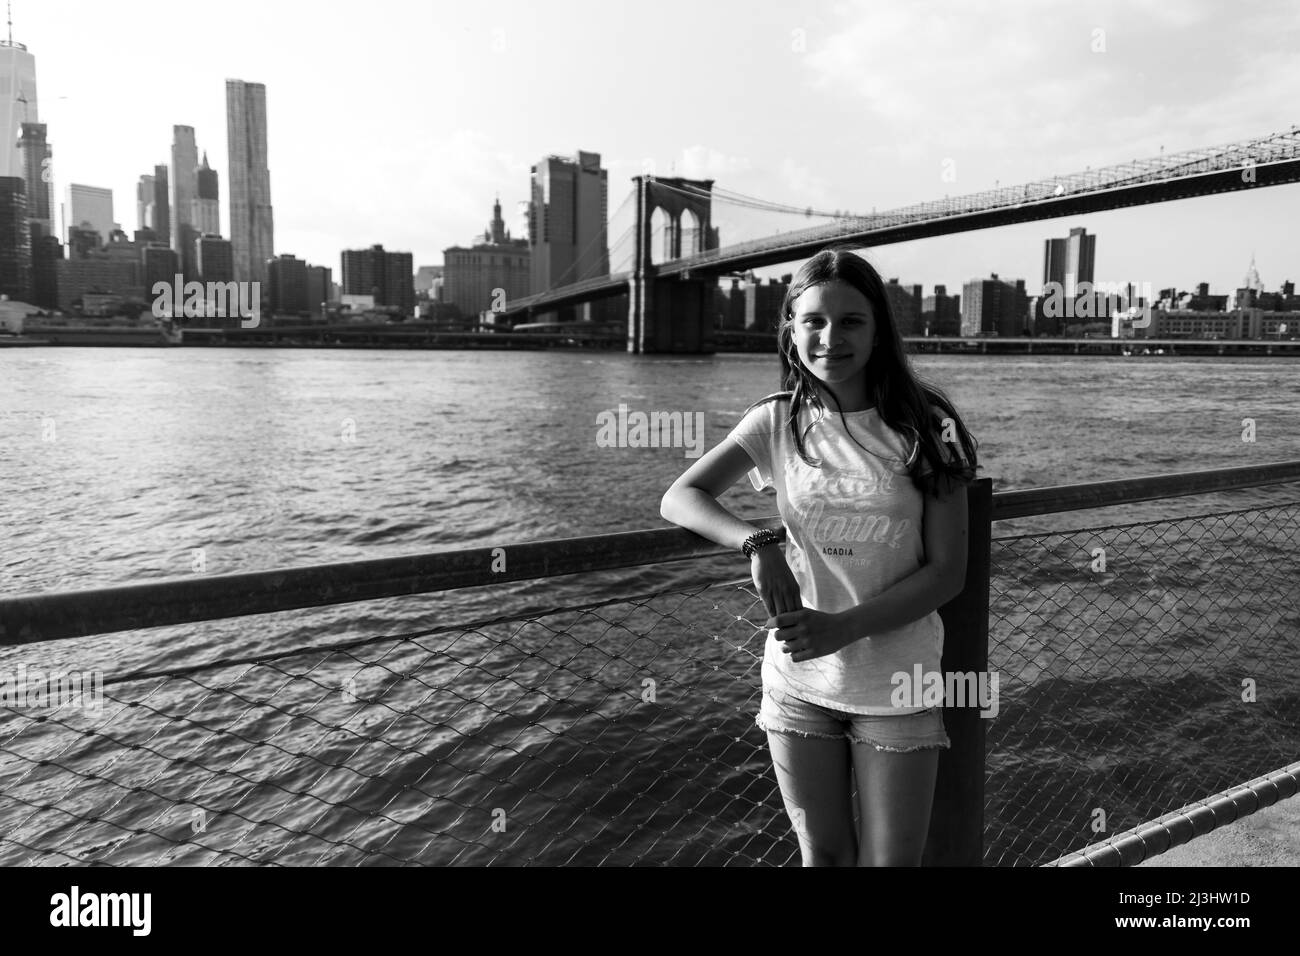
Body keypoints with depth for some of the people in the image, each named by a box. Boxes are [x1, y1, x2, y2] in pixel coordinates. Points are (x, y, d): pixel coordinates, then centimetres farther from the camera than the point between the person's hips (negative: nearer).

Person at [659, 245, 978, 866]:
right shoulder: (777, 422, -2)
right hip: (799, 681, 2)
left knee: (893, 860, 9)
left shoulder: (922, 427, -8)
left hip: (896, 690, -1)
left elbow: (947, 572, -9)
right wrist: (758, 545, -25)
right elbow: (678, 499, -7)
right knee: (822, 856, 17)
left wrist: (842, 627, -21)